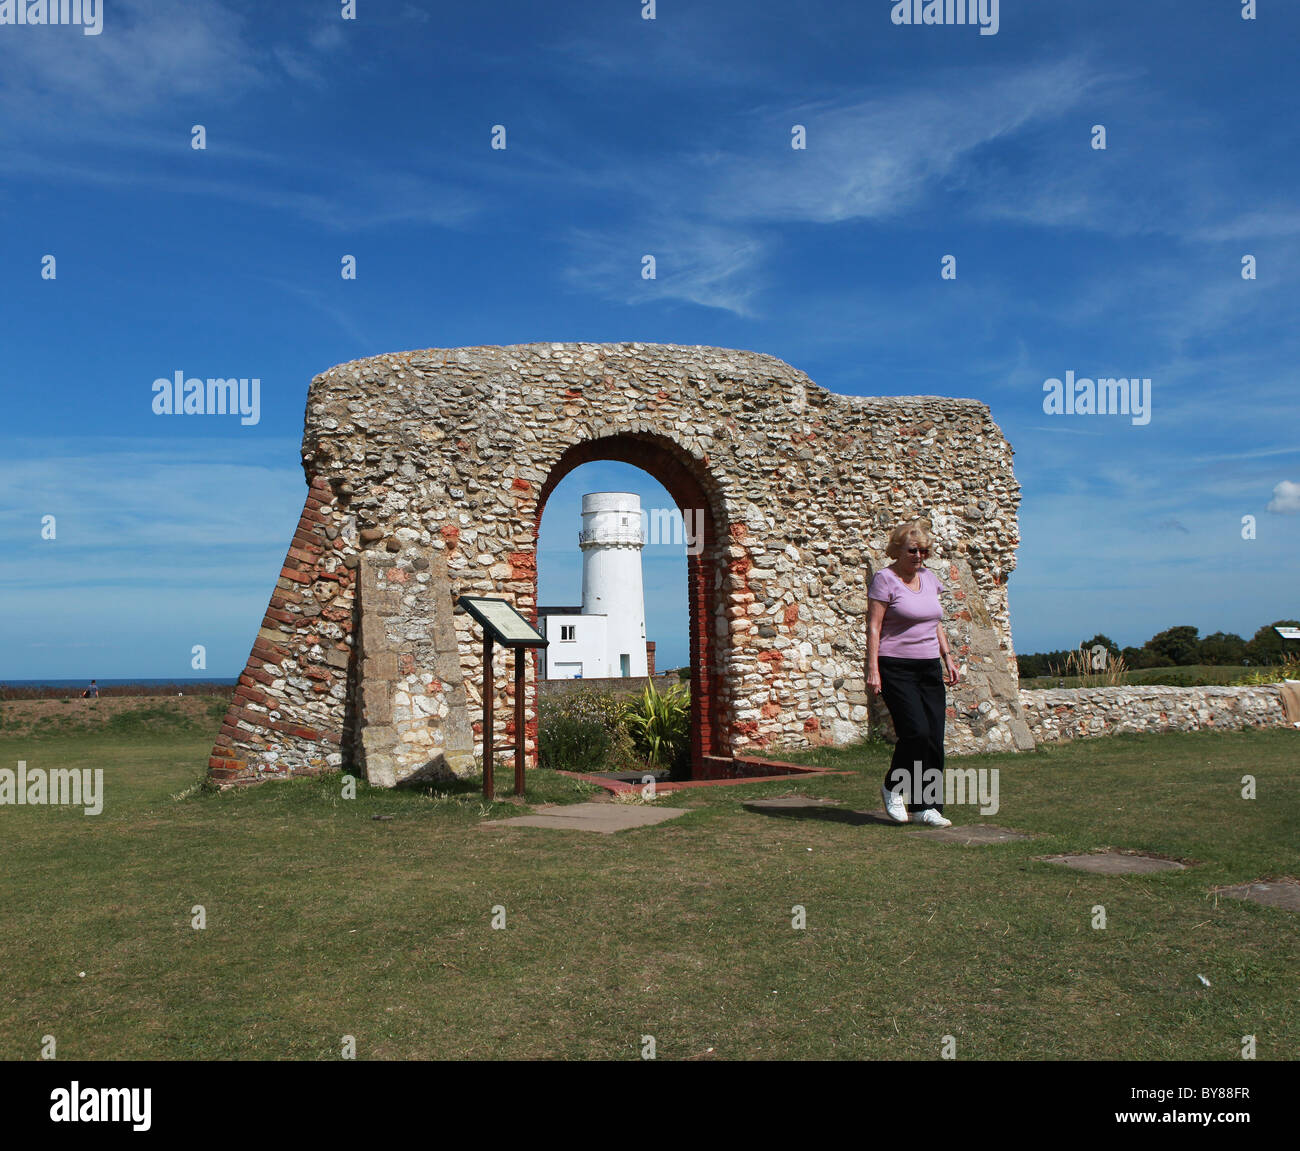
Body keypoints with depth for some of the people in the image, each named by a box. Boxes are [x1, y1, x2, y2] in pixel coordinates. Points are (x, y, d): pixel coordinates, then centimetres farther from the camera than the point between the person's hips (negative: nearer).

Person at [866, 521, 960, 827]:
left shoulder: (929, 578, 14)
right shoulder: (885, 579, -6)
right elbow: (873, 627, -10)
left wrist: (948, 658, 16)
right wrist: (873, 670, -17)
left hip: (929, 667, 6)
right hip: (896, 668, -6)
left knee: (934, 738, 1)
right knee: (916, 731, -16)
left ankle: (926, 806, 10)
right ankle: (893, 788, 8)